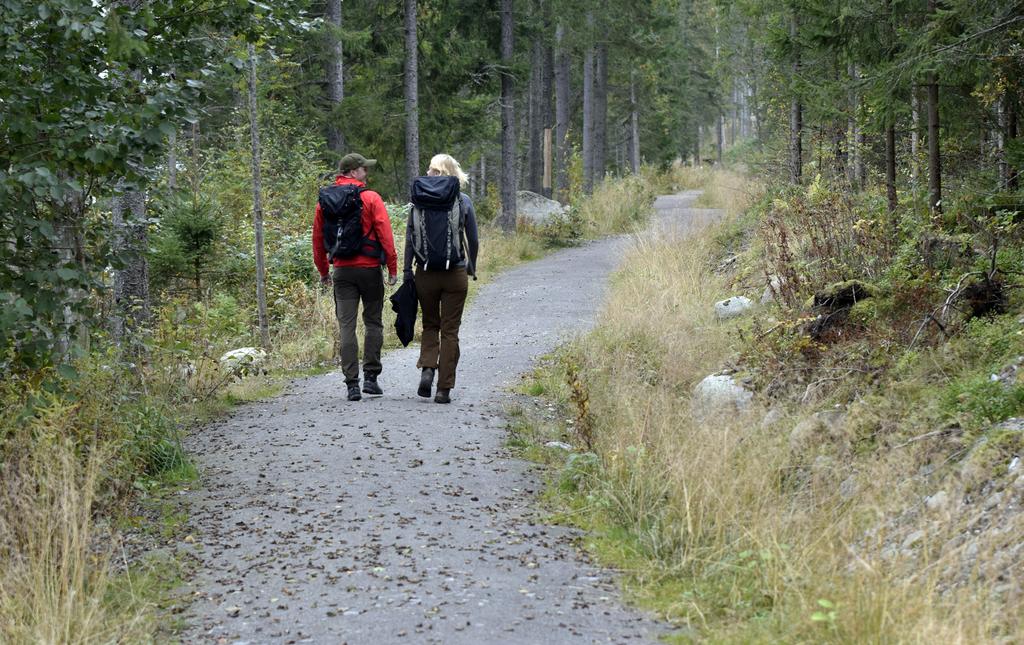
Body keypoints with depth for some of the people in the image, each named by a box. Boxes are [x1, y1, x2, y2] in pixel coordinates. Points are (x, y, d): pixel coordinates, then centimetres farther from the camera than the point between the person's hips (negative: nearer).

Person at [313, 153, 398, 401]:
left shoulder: (325, 202, 6)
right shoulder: (371, 199, -6)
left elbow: (318, 239, 12)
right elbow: (385, 234, -11)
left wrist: (323, 271, 21)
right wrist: (393, 267, -5)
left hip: (341, 270, 3)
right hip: (369, 268, -3)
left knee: (346, 326, 1)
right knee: (373, 323, 10)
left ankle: (352, 384, -3)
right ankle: (371, 377, 6)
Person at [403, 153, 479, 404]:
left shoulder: (419, 200, -2)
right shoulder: (463, 201, -2)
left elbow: (410, 237, -3)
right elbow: (473, 240, 1)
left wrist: (406, 271, 2)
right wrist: (471, 268, 15)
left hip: (425, 274, 1)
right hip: (455, 274, -1)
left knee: (430, 325, 19)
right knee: (450, 331, 6)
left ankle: (427, 368, -5)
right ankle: (444, 389, 3)